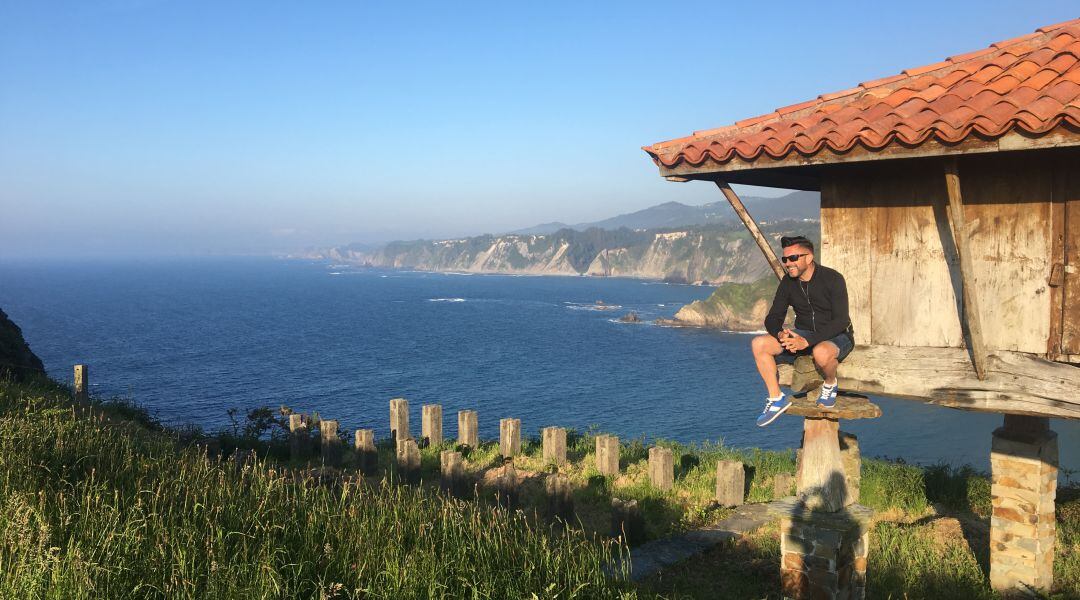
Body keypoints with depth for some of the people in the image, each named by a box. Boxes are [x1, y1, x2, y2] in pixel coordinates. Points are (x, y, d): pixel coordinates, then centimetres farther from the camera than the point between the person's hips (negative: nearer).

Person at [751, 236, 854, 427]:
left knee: (821, 352, -42)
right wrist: (781, 334, -25)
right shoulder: (788, 282, -1)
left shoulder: (832, 279, -18)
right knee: (759, 344, -17)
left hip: (837, 337, -5)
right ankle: (776, 398, -8)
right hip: (802, 335, 5)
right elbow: (773, 318, 0)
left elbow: (841, 321, -24)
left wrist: (807, 341, -34)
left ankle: (830, 384, -7)